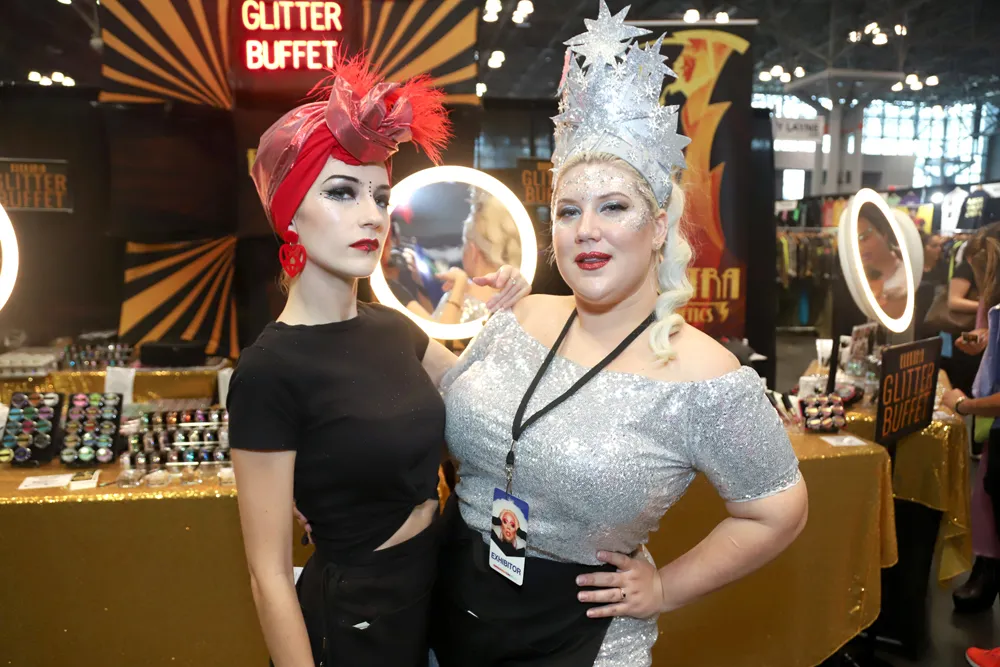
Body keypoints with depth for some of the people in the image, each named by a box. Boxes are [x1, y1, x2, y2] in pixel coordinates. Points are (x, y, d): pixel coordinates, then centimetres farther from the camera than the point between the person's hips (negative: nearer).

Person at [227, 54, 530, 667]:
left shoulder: (391, 327, -2)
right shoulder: (269, 371, -22)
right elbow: (270, 575, -18)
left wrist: (502, 317, -4)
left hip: (438, 585, 7)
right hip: (355, 615, -6)